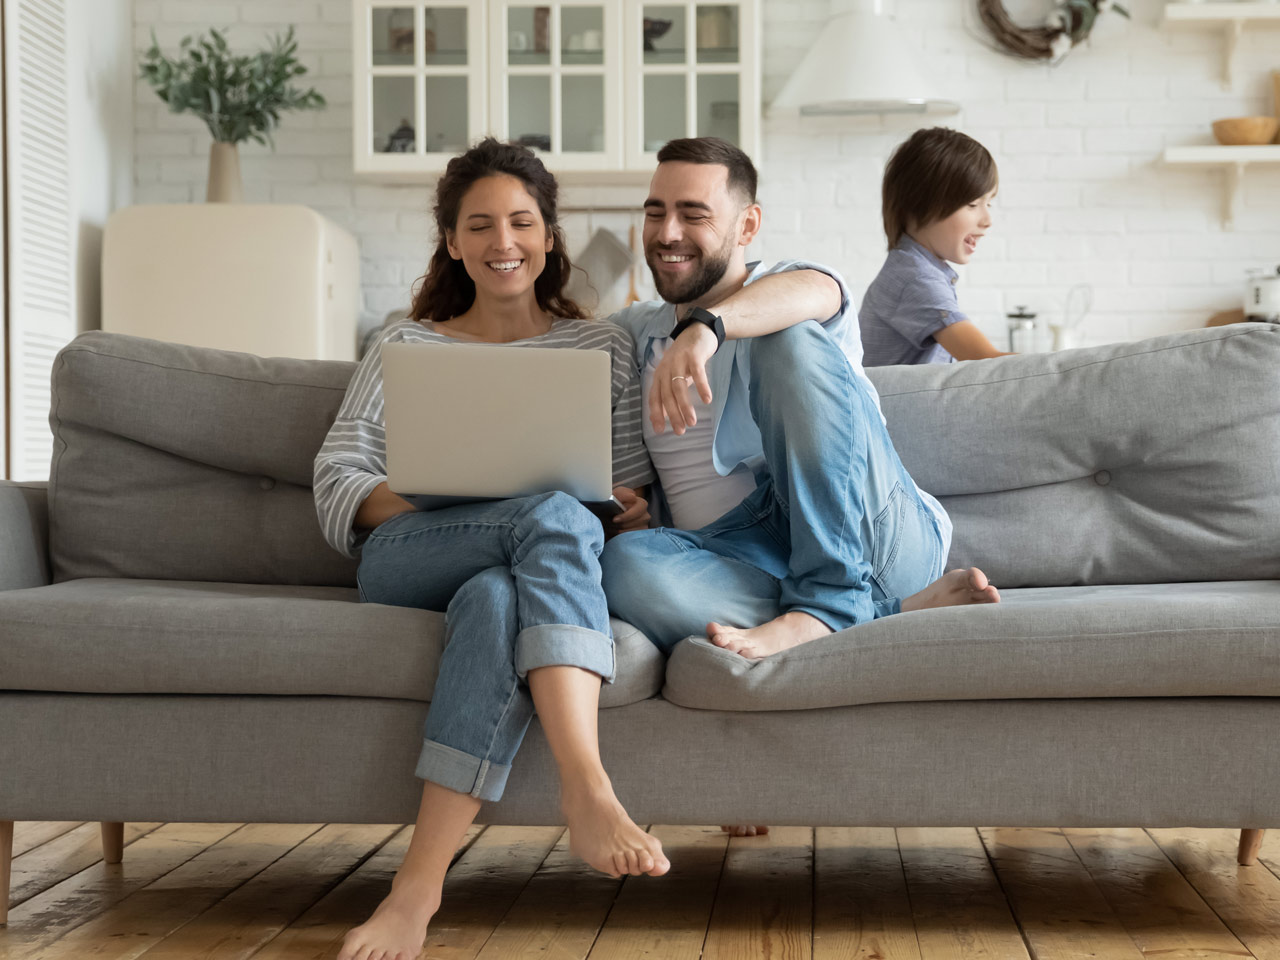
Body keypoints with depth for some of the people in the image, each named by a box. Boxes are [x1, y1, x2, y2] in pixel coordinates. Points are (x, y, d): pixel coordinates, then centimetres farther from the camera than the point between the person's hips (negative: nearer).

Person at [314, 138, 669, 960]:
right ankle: (589, 794, -51)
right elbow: (338, 488, 9)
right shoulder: (407, 349, 21)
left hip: (517, 570, 1)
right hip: (405, 567, 0)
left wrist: (624, 515, -9)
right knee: (555, 516, -36)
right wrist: (434, 500, -12)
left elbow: (635, 503, 17)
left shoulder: (603, 347, 22)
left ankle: (421, 882, -49)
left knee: (495, 596, -40)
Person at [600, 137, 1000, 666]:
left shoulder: (790, 287, 9)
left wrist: (705, 326, -39)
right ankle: (893, 611, -31)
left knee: (790, 338, -23)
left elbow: (809, 292, -16)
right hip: (733, 548, 3)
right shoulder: (633, 331, 26)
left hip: (870, 536, -2)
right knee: (624, 561, -32)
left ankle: (826, 598, -31)